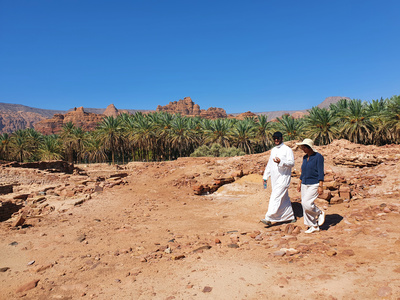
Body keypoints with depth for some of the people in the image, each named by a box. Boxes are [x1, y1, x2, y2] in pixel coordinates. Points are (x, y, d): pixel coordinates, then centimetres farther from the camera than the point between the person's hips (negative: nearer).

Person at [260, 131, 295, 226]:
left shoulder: (287, 149, -4)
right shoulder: (273, 150, 17)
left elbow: (292, 163, -12)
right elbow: (269, 164, 22)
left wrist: (281, 162, -28)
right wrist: (265, 176, 19)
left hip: (283, 177, -7)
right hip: (275, 178, 7)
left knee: (276, 197, -13)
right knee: (284, 198, 14)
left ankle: (269, 219, -16)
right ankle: (290, 217, 26)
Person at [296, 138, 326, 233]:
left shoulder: (318, 157, -11)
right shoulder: (305, 157, 10)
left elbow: (321, 172, -14)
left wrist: (320, 186, -19)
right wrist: (300, 183, 17)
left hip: (314, 184, -7)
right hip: (305, 184, 8)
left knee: (306, 203, -18)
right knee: (305, 205, 5)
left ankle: (320, 213, 11)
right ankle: (314, 226, 17)